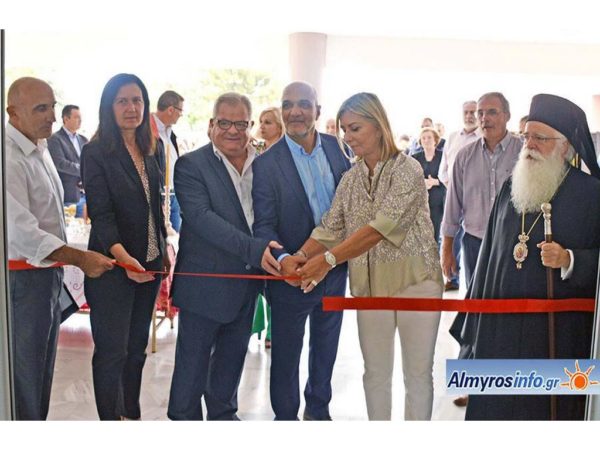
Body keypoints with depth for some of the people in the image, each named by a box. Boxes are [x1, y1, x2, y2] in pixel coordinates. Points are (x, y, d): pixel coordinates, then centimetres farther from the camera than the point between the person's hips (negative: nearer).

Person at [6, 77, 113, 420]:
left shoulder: (39, 148, 10)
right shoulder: (10, 158, -21)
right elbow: (21, 232, -26)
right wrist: (79, 258, -24)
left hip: (49, 273, 9)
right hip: (23, 278, -9)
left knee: (42, 369, 20)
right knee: (24, 376, 3)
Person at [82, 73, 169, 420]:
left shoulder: (147, 152, 9)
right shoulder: (96, 153, -11)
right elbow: (100, 213, -19)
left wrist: (164, 250, 15)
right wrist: (123, 256, -33)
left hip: (149, 264, 7)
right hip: (113, 265, -6)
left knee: (137, 347, 16)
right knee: (112, 352, 2)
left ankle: (132, 414, 29)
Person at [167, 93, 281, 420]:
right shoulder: (191, 165, -11)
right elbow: (201, 217, -22)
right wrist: (254, 249, -31)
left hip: (248, 283, 5)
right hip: (205, 281, -5)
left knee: (232, 357, 20)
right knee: (193, 363, 8)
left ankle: (223, 413, 39)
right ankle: (184, 418, 27)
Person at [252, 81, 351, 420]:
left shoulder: (337, 147, -3)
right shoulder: (267, 164, -14)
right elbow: (264, 225, -16)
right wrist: (282, 259, -33)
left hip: (335, 268, 4)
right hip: (293, 274, -4)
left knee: (326, 345, 21)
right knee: (287, 351, 12)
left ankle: (319, 409, 43)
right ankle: (286, 415, 33)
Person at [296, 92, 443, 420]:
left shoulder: (407, 170, -13)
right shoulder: (351, 178, 7)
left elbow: (382, 227, -24)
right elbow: (330, 229, 2)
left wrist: (329, 260, -30)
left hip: (415, 281, -5)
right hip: (369, 285, 5)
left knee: (418, 372, 5)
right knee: (375, 372, 13)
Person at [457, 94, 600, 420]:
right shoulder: (511, 186, 9)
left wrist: (569, 260, -24)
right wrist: (479, 307, 15)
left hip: (557, 329, -4)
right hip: (501, 323, 5)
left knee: (547, 406, 8)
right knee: (494, 405, 11)